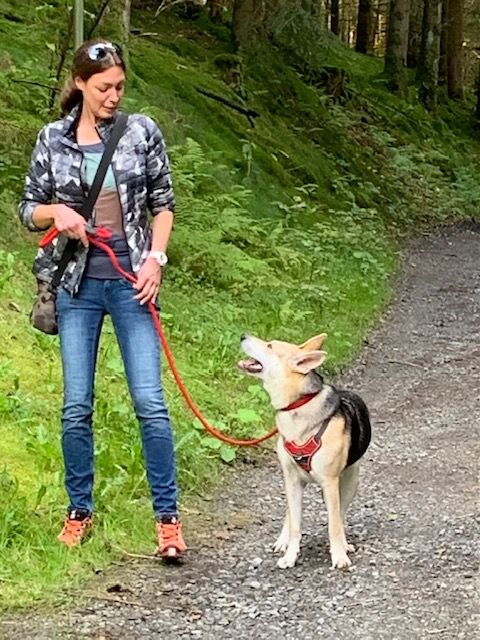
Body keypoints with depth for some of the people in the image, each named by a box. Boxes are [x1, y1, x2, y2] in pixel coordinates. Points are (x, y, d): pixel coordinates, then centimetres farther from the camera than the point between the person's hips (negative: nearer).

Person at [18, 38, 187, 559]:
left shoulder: (142, 133, 1)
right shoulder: (52, 139, 2)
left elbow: (163, 202, 7)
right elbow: (28, 210, 9)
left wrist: (156, 257, -5)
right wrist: (57, 212, -12)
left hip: (131, 281, -1)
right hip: (78, 285, 1)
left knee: (149, 403, -5)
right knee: (76, 407, 4)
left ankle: (167, 517, 2)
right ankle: (79, 512, 19)